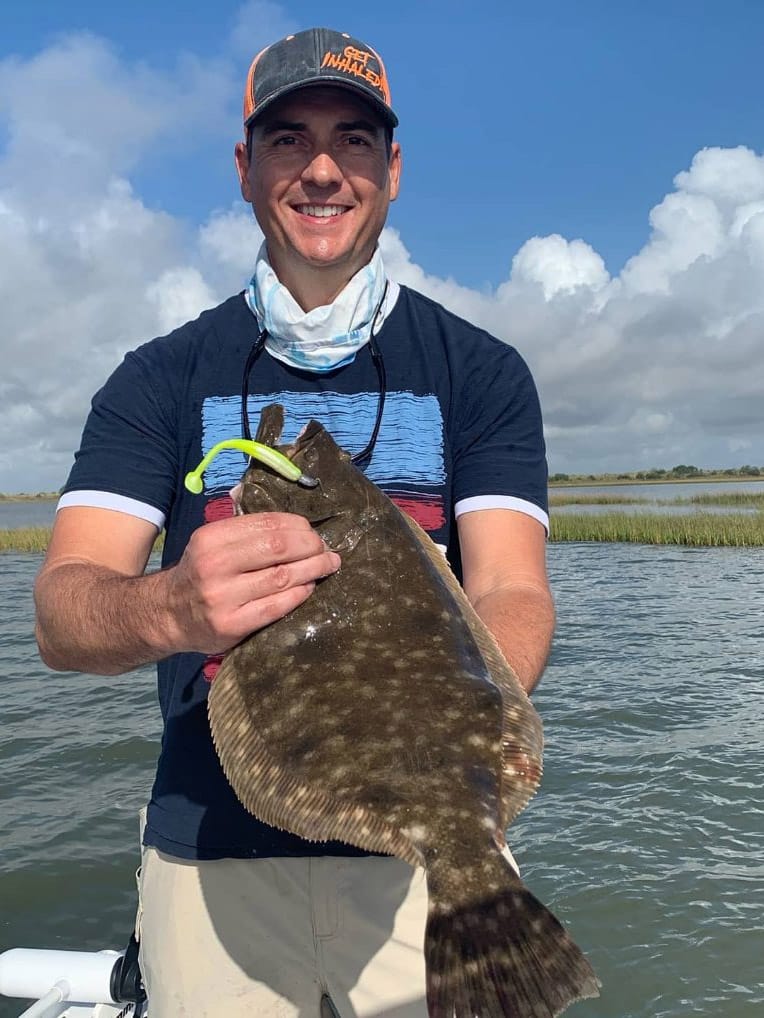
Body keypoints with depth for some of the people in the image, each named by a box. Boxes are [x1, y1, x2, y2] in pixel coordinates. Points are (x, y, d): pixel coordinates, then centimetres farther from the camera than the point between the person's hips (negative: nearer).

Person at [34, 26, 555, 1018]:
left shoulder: (481, 371, 2)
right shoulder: (161, 377, 2)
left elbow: (513, 592, -10)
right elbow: (59, 615, -9)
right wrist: (168, 609, -33)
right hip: (208, 847, 1)